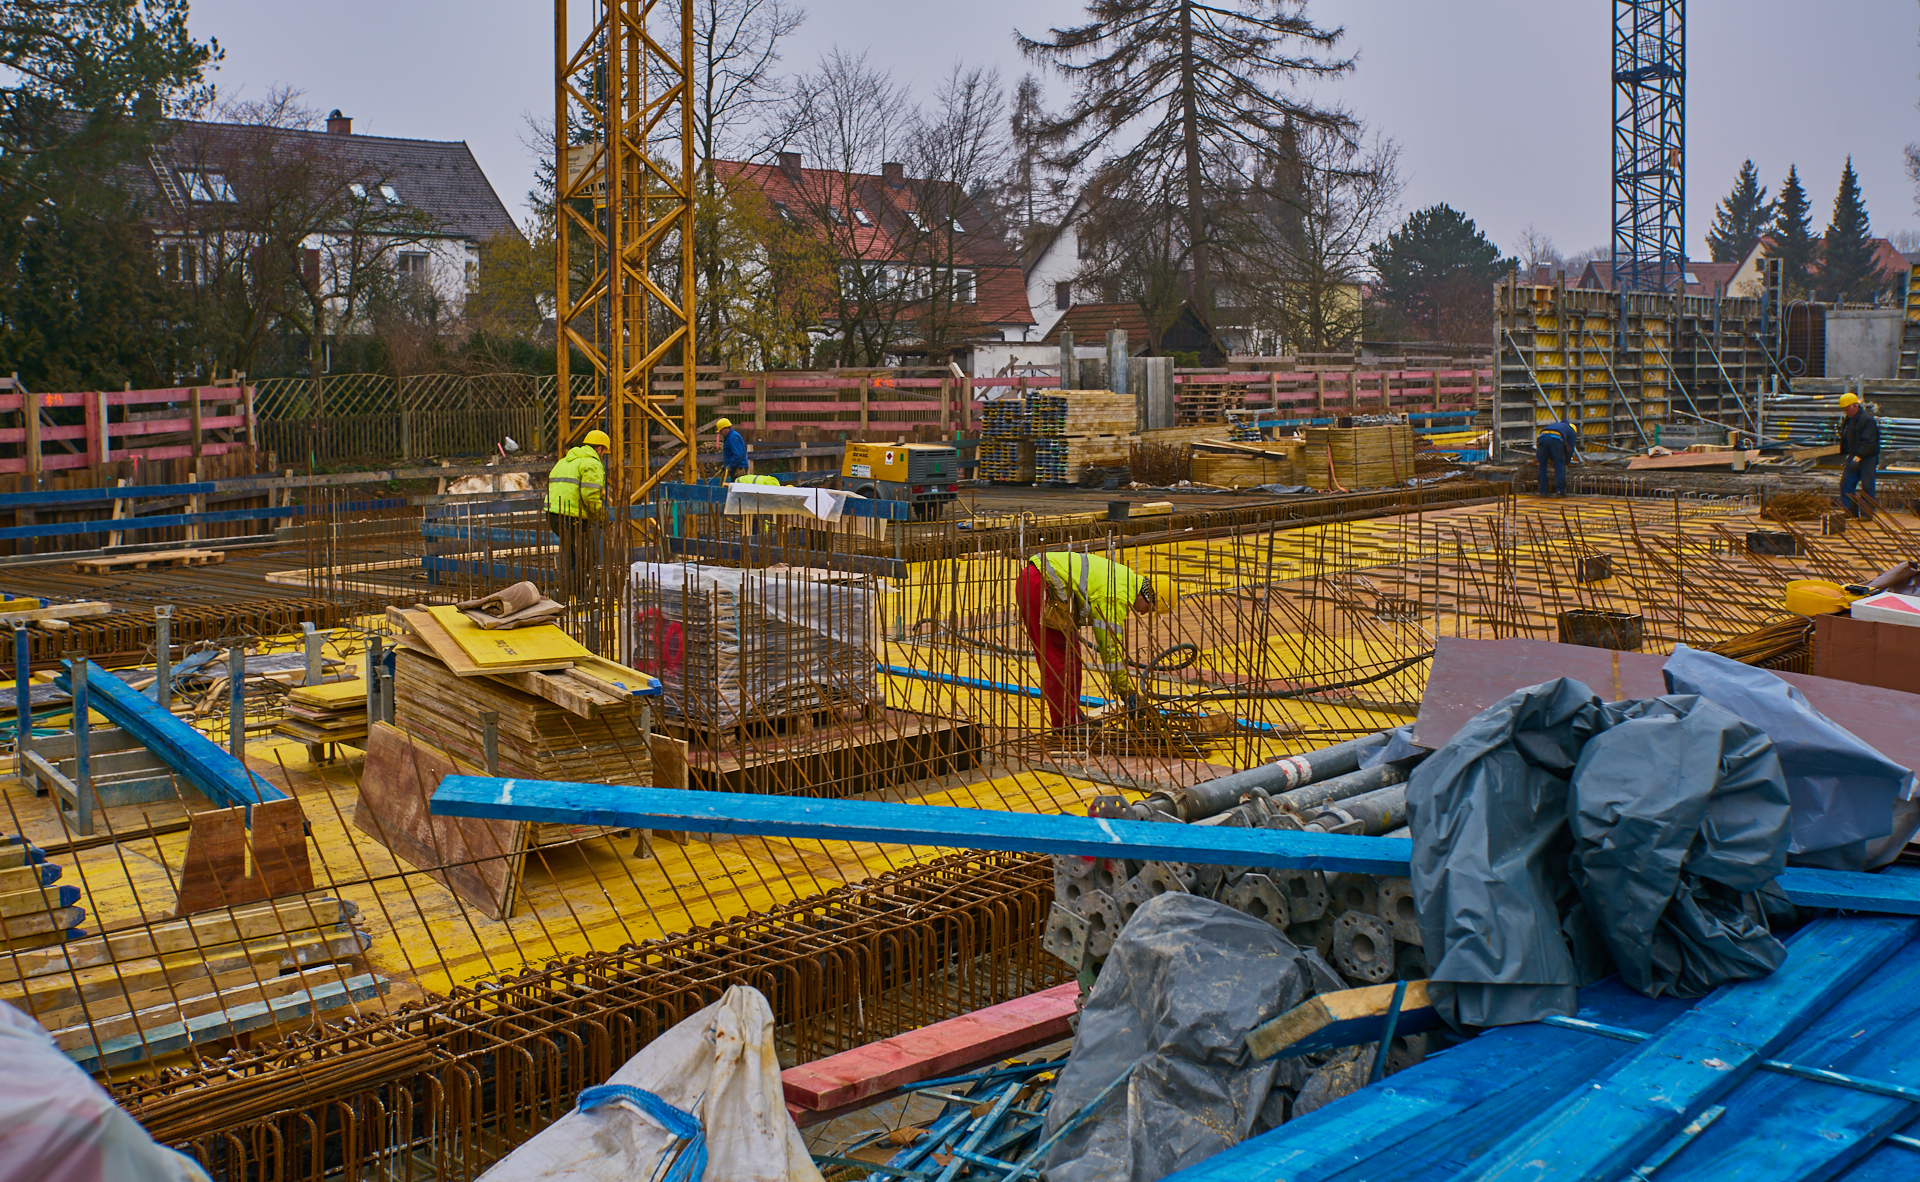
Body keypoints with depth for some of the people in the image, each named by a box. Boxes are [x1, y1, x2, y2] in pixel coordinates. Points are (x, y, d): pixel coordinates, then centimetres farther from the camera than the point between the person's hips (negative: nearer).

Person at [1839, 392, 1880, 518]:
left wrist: (1858, 458, -26)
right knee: (1845, 483, 3)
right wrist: (1845, 456, 20)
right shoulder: (1848, 420, 12)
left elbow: (1868, 442, -22)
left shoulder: (1867, 419, -16)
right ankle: (1849, 511, 9)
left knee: (1867, 486, -3)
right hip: (1853, 456, 8)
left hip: (1868, 457, -8)